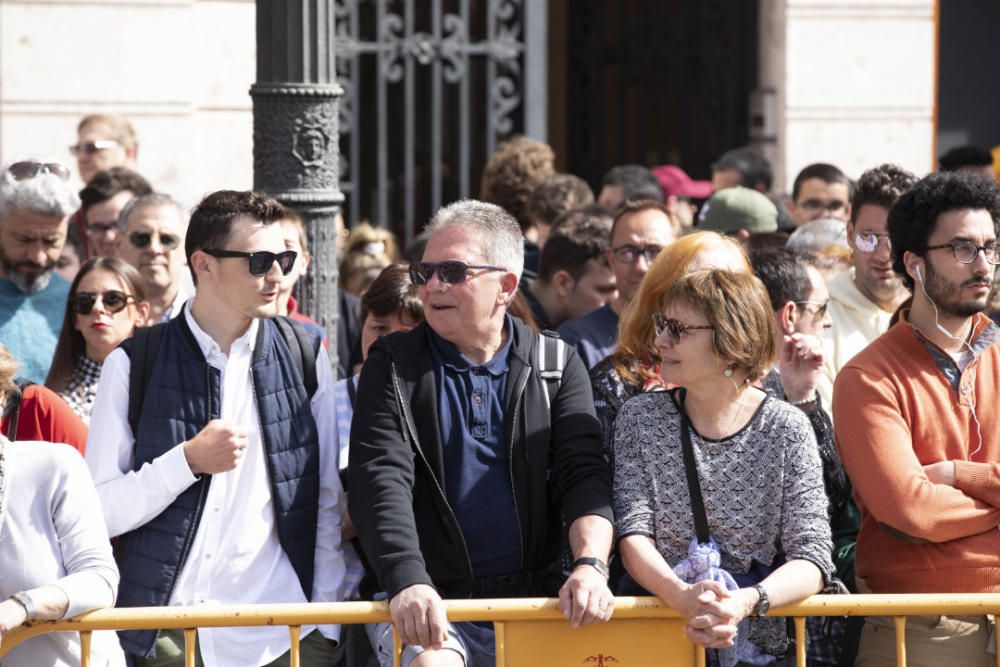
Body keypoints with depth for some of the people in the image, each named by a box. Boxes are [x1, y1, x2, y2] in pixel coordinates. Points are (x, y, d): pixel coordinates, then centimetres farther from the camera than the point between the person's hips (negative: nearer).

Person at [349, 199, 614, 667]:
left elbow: (583, 475, 0)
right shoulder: (393, 367, 6)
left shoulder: (557, 365, 10)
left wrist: (589, 565, -20)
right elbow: (381, 482, -7)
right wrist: (408, 582, -24)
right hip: (429, 602, -2)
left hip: (532, 595, 2)